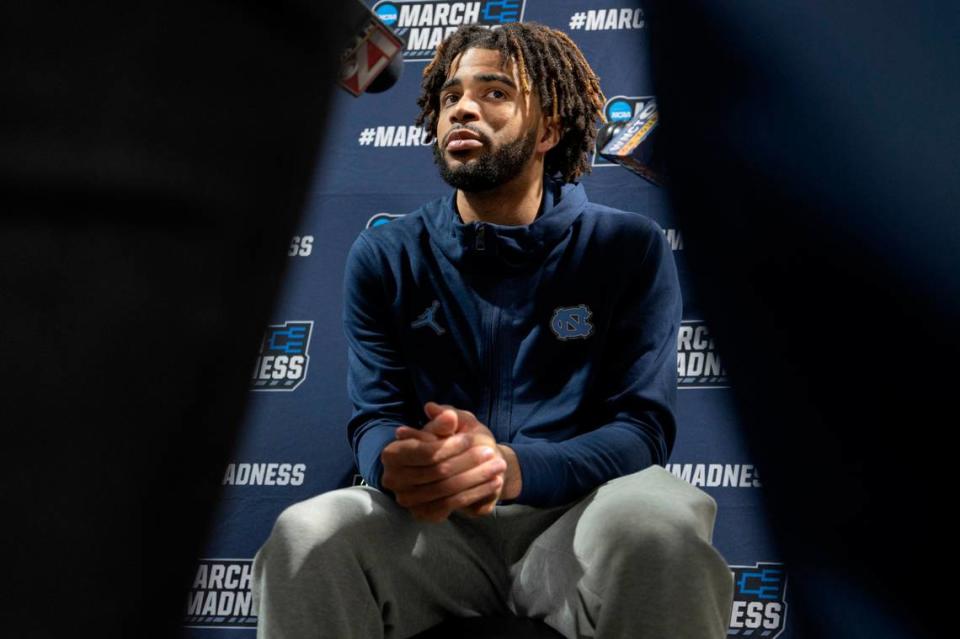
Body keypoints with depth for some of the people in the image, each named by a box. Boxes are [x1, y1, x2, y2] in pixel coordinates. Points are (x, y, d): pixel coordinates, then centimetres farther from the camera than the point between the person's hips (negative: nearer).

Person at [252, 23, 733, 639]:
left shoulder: (629, 249, 3)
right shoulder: (385, 258, 10)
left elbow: (641, 427, -5)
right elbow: (375, 419, 4)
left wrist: (511, 468, -28)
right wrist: (399, 466, -25)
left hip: (575, 520, -1)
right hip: (437, 527, 1)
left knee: (657, 523, -38)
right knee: (308, 535, -32)